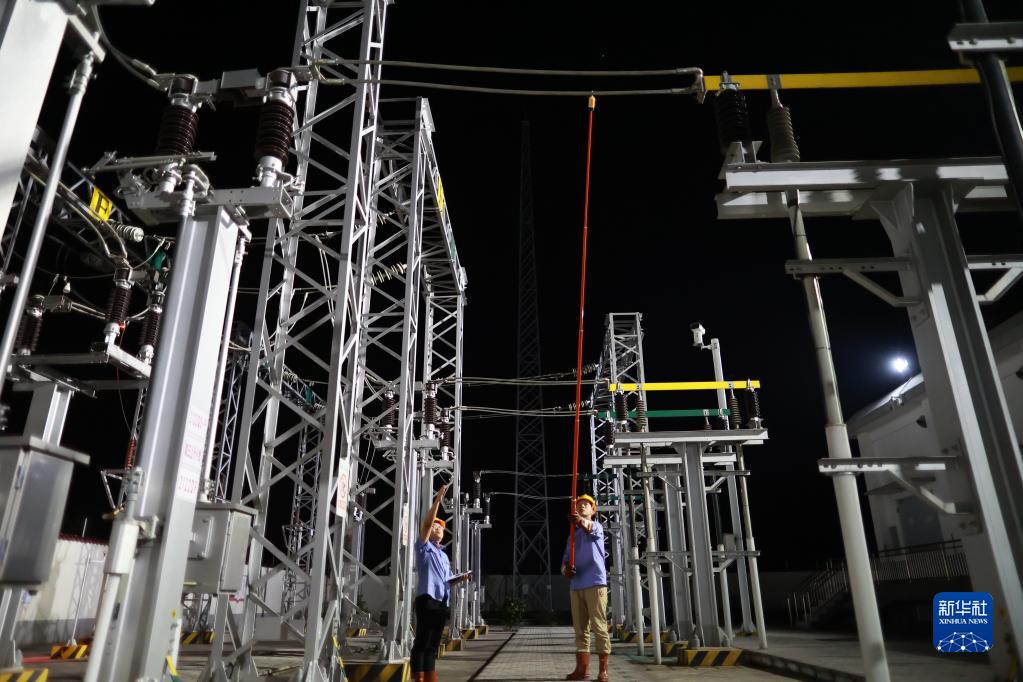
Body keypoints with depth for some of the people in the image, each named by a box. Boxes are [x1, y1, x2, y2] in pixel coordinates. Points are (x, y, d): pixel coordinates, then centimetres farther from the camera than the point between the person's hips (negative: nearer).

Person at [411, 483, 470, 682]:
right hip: (427, 599, -7)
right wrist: (438, 499, -15)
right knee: (421, 643, -8)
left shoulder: (444, 556, 25)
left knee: (433, 645, 9)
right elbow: (426, 522, -11)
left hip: (442, 602, 7)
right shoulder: (424, 547, 4)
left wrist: (460, 579, 5)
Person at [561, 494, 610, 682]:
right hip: (576, 586, 6)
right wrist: (565, 570, -6)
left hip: (595, 583, -6)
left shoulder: (597, 527, 2)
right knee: (580, 629, 9)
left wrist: (581, 521, -48)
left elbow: (591, 528, -25)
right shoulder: (572, 534, 22)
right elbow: (564, 561, 19)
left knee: (599, 627, -5)